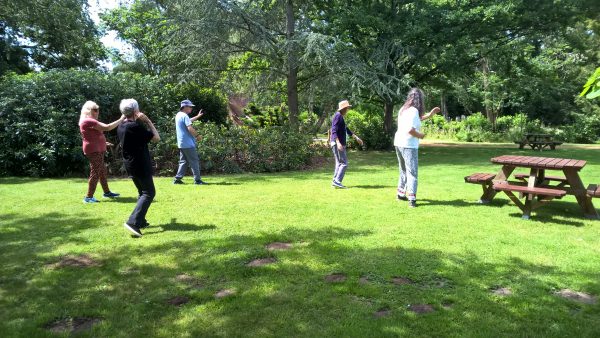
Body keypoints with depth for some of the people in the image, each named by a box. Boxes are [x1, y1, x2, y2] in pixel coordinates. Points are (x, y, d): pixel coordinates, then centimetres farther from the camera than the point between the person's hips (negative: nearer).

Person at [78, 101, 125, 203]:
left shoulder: (89, 121, 16)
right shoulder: (89, 121, -17)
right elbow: (107, 127, -25)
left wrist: (104, 143, 24)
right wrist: (121, 120, -21)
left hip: (97, 150, 11)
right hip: (94, 150, -11)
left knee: (102, 171, 18)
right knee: (95, 173, -9)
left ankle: (107, 192, 28)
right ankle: (88, 197, -6)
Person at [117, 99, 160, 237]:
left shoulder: (121, 127, 8)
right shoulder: (135, 126, -19)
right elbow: (156, 138, -15)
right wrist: (148, 120, -10)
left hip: (130, 164, 9)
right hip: (140, 165, -9)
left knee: (142, 192, 19)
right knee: (149, 192, -5)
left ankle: (141, 221, 20)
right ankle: (133, 222, -17)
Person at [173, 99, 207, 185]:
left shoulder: (178, 115, 16)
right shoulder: (184, 116, -14)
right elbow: (190, 128, -23)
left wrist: (198, 116, 35)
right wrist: (198, 135, -11)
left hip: (181, 143, 10)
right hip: (188, 143, -9)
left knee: (184, 161, 14)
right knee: (194, 161, -4)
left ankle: (177, 178, 11)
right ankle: (197, 179, -3)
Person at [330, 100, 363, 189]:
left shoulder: (341, 117, 19)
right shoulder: (338, 116, -12)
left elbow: (346, 130, 27)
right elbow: (334, 131, -21)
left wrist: (356, 138, 27)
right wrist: (338, 143, -31)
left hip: (340, 144, 10)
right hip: (337, 143, -10)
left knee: (339, 163, 11)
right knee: (344, 163, -10)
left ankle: (335, 181, 13)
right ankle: (337, 181, -12)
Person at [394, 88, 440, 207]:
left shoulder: (403, 109, 11)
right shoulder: (413, 111, -15)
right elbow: (410, 129, -27)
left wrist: (429, 115, 29)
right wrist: (420, 135, -9)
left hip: (398, 143, 9)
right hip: (409, 145, -9)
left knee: (404, 171, 21)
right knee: (412, 173, -4)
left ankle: (401, 193, 30)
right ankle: (411, 199, -6)